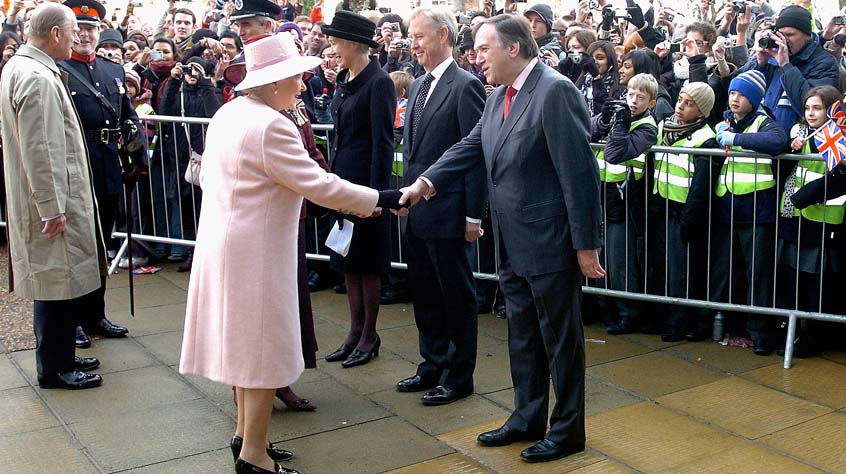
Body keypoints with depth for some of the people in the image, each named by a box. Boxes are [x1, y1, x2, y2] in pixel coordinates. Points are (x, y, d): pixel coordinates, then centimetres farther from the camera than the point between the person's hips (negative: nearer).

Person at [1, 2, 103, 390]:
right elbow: (39, 151, -24)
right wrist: (52, 208, -20)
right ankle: (54, 368, 10)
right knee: (58, 282, -1)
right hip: (53, 202, -10)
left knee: (58, 282, 17)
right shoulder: (38, 79, -21)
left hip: (49, 198, 10)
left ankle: (60, 356, 29)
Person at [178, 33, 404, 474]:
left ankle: (245, 433, 31)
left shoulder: (227, 113, 7)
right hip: (257, 249, -10)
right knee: (265, 344, 1)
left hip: (226, 238, 10)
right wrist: (378, 199, -16)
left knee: (247, 341, 19)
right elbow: (317, 184, -23)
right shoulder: (270, 126, -22)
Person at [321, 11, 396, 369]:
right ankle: (355, 332, 23)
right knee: (347, 261, 12)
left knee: (366, 262, 3)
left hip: (364, 180, -8)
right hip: (341, 178, 8)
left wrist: (376, 192, -17)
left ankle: (369, 336, 16)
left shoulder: (378, 82, -13)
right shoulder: (344, 80, 10)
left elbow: (383, 141, -15)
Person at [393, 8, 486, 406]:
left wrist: (474, 216, -16)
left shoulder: (465, 86, -12)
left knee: (456, 295, 5)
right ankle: (433, 364, 31)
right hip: (417, 211, 8)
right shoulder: (418, 87, 13)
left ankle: (459, 376, 17)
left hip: (447, 213, -8)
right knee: (424, 293, 17)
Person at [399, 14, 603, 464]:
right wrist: (426, 182, -8)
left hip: (550, 242, -9)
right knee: (522, 335, 19)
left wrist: (585, 244, -18)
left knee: (560, 338, 6)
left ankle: (568, 429, 21)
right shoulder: (499, 96, 10)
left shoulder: (555, 91, -17)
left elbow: (579, 170, -19)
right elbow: (470, 148, 8)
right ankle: (528, 417, 34)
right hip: (514, 245, 9)